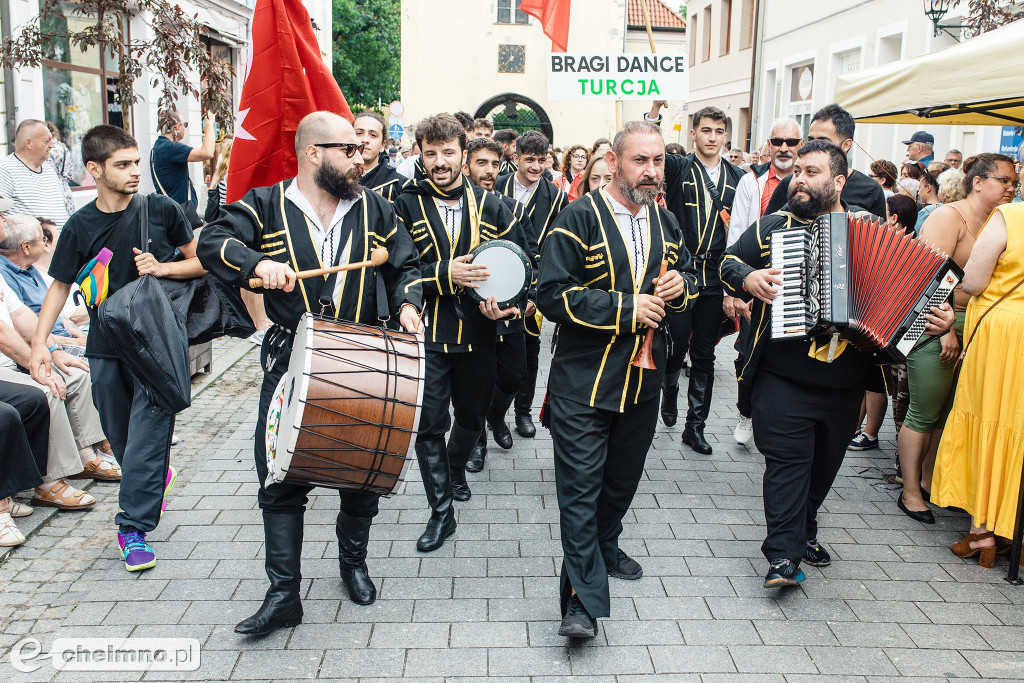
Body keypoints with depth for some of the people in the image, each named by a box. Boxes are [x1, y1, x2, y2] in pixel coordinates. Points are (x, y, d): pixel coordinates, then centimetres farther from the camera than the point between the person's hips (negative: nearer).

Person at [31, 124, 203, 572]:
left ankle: (133, 527, 1)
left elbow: (202, 261, 4)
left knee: (146, 434, -7)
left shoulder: (162, 209, -4)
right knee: (119, 435, 14)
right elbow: (60, 284, 6)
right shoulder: (81, 226, -1)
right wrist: (39, 342, -2)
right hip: (106, 346, 3)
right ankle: (157, 478, 42)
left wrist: (163, 267, -15)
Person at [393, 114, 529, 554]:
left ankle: (456, 470, 49)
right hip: (426, 334, -2)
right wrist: (443, 275, -20)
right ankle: (441, 512, 13)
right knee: (430, 425, -1)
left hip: (478, 332, 3)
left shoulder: (490, 206, 3)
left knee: (472, 415, 19)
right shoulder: (406, 206, -3)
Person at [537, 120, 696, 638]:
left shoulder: (666, 223, 10)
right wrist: (625, 309, -20)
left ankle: (604, 548, 44)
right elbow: (552, 293, -18)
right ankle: (583, 598, 0)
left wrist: (681, 285, 0)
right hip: (584, 378, -6)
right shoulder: (580, 218, -12)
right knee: (581, 483, -6)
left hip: (643, 379, 7)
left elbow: (686, 274, 25)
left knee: (624, 475, 20)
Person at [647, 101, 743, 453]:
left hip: (714, 279, 3)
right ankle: (670, 387, 33)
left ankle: (695, 426, 19)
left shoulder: (737, 178, 8)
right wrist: (656, 107, -29)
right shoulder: (679, 168, 1)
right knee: (676, 345, -1)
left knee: (704, 355, 8)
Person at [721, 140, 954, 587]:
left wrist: (939, 319, -3)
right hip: (784, 378, -3)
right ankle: (784, 555, -6)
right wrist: (748, 278, -13)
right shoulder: (773, 226, 5)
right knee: (787, 459, -8)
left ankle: (804, 529, 36)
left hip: (845, 382, 3)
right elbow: (728, 262, 8)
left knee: (825, 462, 16)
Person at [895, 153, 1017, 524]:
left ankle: (928, 482, 25)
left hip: (972, 326, 7)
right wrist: (947, 329, -20)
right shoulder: (950, 216, -9)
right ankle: (910, 492, 8)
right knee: (924, 413, -1)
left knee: (946, 410, 13)